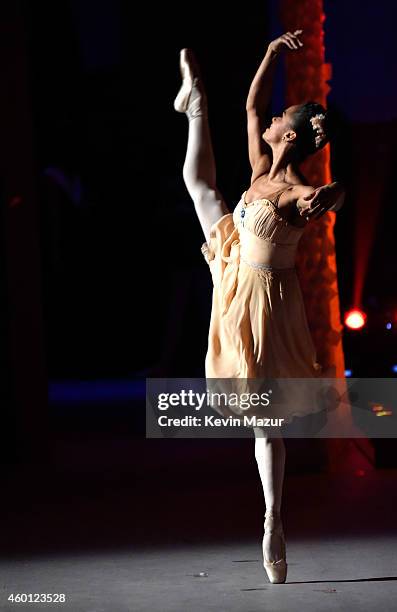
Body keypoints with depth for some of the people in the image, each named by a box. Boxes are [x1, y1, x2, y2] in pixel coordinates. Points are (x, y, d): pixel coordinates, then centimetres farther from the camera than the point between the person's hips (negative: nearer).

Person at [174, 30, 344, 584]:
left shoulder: (298, 194, -28)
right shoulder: (263, 170, -4)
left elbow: (335, 192, -50)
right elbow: (252, 105, 5)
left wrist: (323, 198, -71)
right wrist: (273, 53, 2)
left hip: (265, 299, -9)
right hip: (238, 279, 9)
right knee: (199, 182, 28)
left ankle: (273, 523, 10)